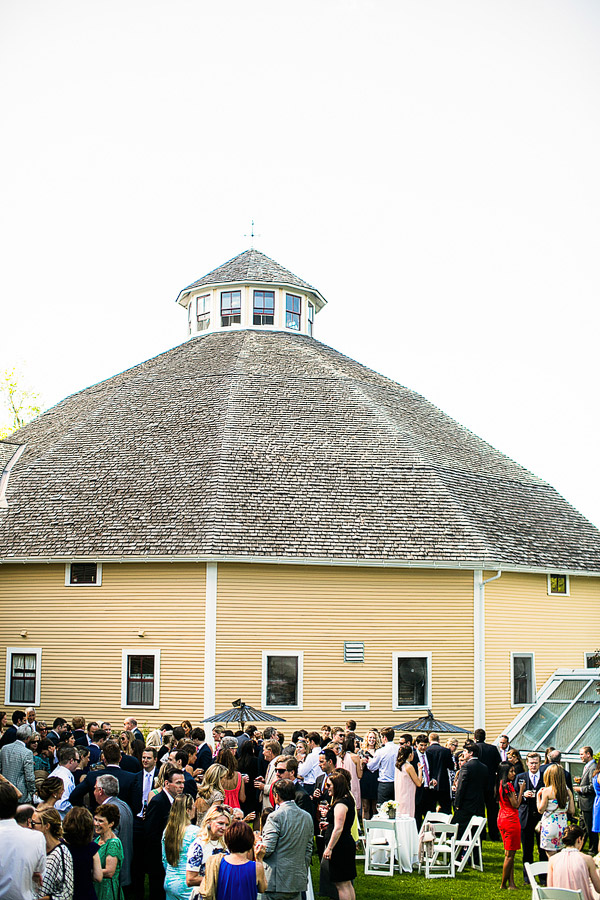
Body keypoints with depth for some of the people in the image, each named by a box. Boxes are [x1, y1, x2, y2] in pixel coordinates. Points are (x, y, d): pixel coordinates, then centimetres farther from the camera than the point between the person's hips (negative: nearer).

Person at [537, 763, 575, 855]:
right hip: (563, 826, 4)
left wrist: (538, 795, 2)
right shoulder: (568, 792, 1)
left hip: (549, 826, -4)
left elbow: (540, 810, -9)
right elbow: (572, 811, 4)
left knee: (551, 856, 2)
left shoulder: (547, 791, -11)